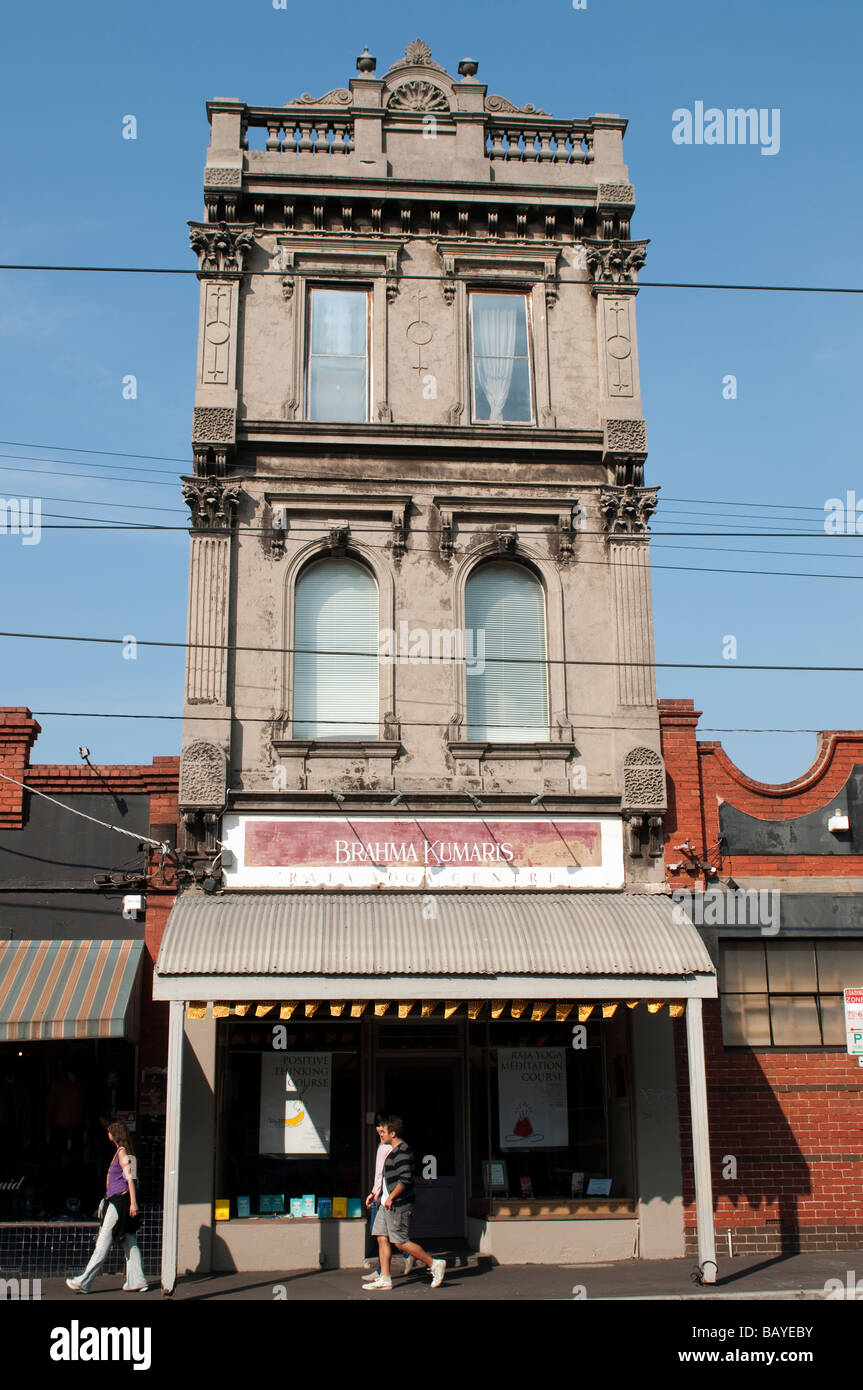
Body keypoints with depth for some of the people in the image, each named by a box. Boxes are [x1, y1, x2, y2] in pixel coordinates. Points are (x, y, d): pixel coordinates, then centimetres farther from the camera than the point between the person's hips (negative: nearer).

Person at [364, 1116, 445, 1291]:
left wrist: (391, 1198, -19)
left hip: (398, 1205, -10)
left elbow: (405, 1179, -24)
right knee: (382, 1238, 6)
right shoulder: (393, 1150, 16)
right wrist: (377, 1193, 26)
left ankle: (435, 1264, 4)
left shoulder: (402, 1152, -17)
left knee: (401, 1242, -6)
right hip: (387, 1204, 10)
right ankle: (385, 1279, 9)